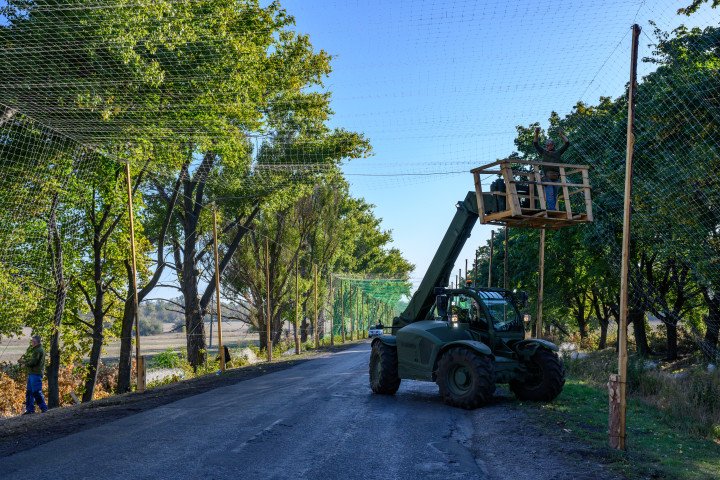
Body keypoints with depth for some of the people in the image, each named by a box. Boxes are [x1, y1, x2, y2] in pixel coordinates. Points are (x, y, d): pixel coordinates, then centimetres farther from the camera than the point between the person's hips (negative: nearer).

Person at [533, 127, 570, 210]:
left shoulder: (557, 153, 23)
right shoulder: (543, 152, 19)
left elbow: (567, 143, 22)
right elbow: (535, 144, 10)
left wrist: (562, 135, 15)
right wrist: (536, 134, -2)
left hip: (556, 177, 3)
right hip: (547, 176, -3)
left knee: (554, 196, 0)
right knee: (549, 194, -16)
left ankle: (553, 209, -1)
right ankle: (552, 210, -24)